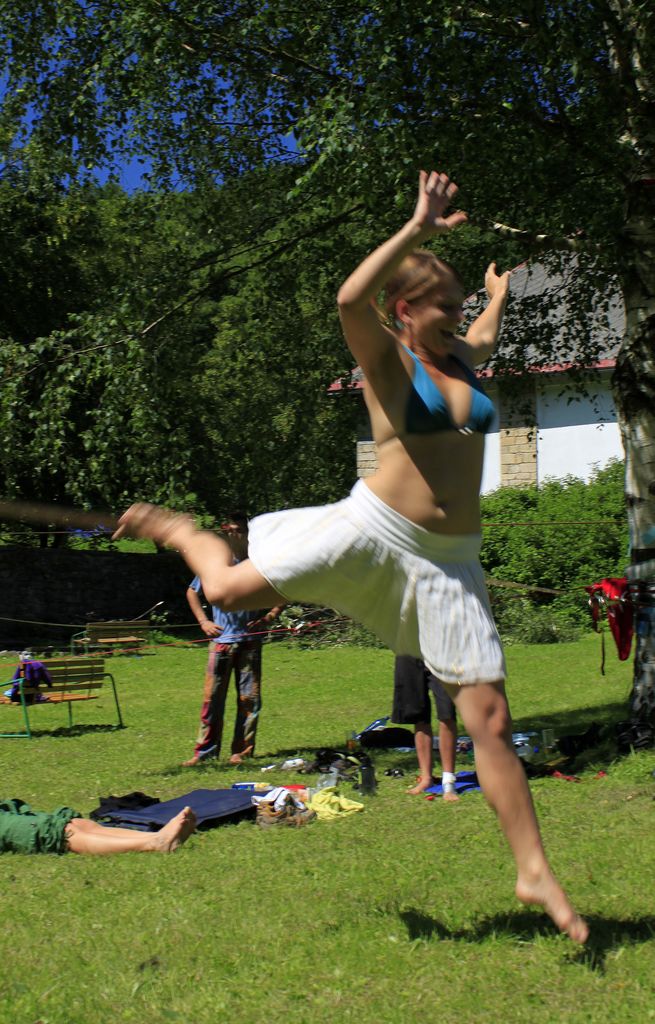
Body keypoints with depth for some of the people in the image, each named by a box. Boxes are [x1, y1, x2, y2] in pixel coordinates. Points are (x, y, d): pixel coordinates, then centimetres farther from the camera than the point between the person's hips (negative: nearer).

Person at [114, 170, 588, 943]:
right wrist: (418, 229, -25)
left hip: (449, 562, 5)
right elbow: (349, 299, -27)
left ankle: (534, 874, 13)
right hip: (375, 531, -4)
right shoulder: (389, 358, -3)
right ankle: (178, 530, 32)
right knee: (230, 591, -5)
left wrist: (498, 298, 56)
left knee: (490, 720, 2)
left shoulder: (459, 357, 15)